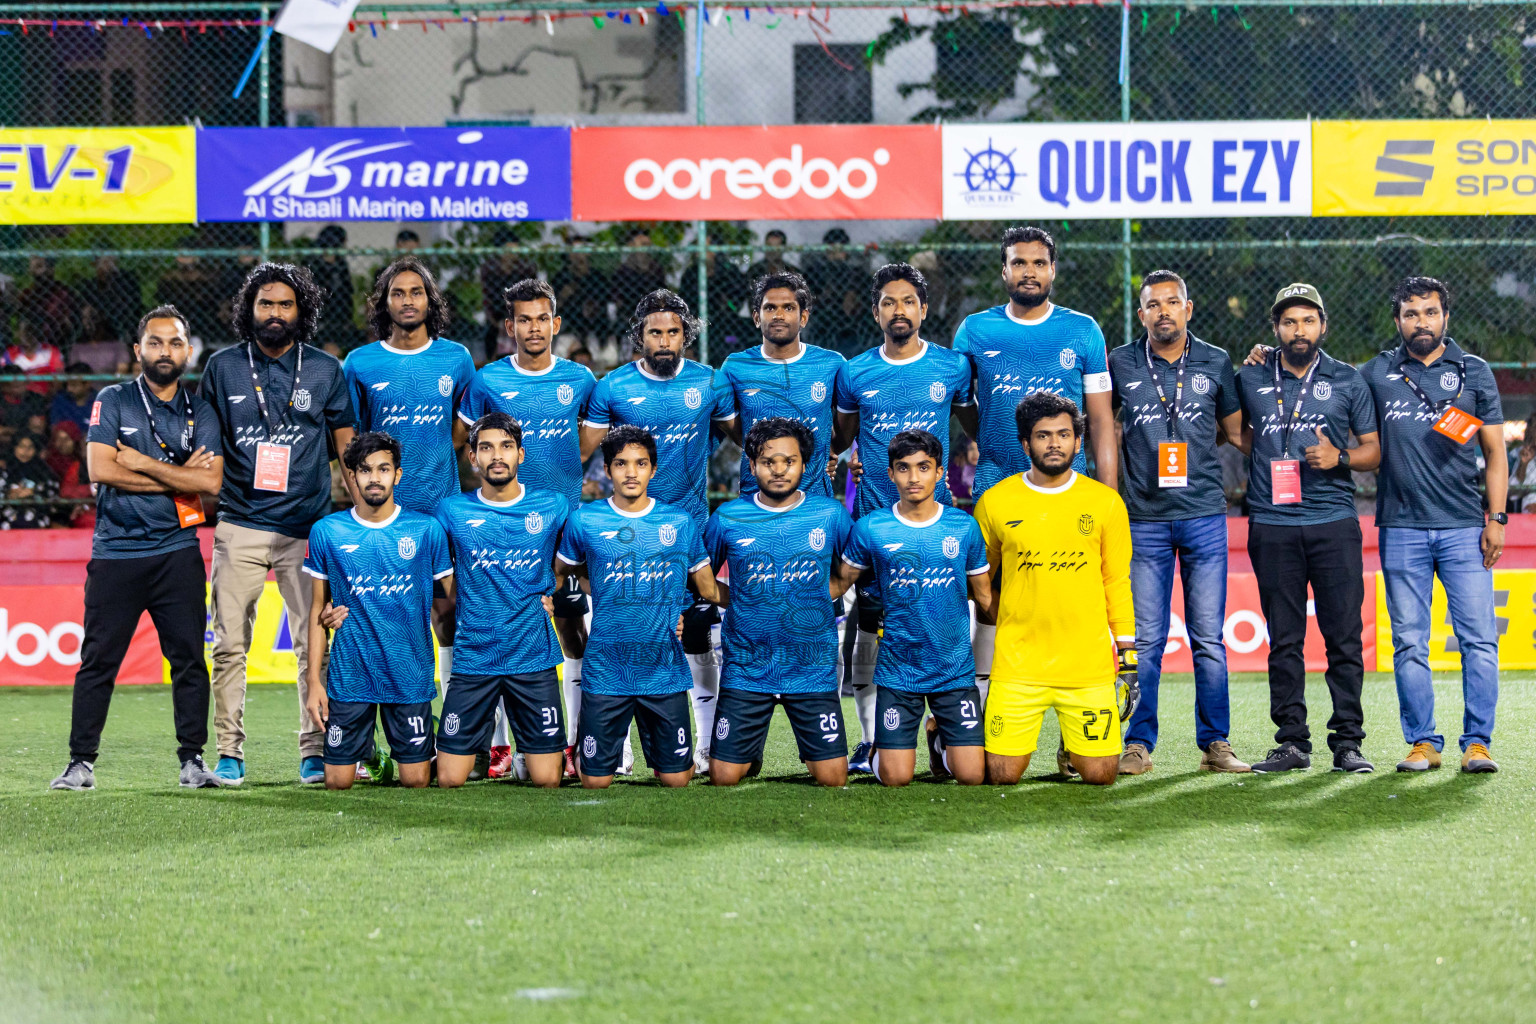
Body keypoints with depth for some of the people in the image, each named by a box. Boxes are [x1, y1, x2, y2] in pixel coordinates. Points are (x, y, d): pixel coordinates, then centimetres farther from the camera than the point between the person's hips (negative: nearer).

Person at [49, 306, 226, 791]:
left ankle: (192, 760, 8)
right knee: (98, 660, -1)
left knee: (189, 658, 0)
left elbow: (210, 481, -5)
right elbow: (101, 469, -10)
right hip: (116, 551, -2)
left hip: (177, 553, 2)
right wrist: (179, 476, -7)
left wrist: (142, 463, -8)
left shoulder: (200, 412, 9)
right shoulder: (113, 401, 3)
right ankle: (81, 762, 4)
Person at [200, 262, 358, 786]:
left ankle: (315, 751, 7)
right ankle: (229, 752, 4)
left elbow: (347, 446, 11)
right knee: (229, 645, -3)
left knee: (314, 644, -1)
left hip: (308, 526, 0)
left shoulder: (326, 370, 7)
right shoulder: (223, 367, 7)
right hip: (239, 526, 0)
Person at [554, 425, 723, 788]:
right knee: (596, 780, 2)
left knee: (676, 778, 3)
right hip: (605, 672, -1)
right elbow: (561, 570, 16)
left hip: (665, 672, 1)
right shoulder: (584, 520, 1)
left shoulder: (679, 521, 3)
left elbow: (708, 588, 13)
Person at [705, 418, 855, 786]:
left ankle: (813, 753, 27)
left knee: (833, 777, -4)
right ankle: (750, 754, 29)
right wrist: (743, 603, 1)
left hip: (813, 669, 0)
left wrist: (811, 601, 5)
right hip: (745, 669, 0)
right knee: (724, 779, -1)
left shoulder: (830, 514, -1)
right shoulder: (728, 518, -2)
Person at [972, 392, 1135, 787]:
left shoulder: (1106, 502, 5)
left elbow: (1118, 582, 9)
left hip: (1089, 663, 1)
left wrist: (1127, 650, 5)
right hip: (1017, 662, -1)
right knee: (1003, 775, -6)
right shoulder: (994, 502, 2)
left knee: (1100, 774, -3)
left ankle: (1074, 749, 31)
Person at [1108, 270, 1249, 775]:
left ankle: (1215, 744, 8)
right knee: (1144, 639, 0)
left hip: (1204, 514, 1)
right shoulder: (1120, 364, 5)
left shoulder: (1215, 363, 7)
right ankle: (1138, 745, 6)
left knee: (1208, 638, 1)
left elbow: (1235, 430, 17)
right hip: (1144, 519, -1)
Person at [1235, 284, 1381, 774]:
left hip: (1334, 522, -1)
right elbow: (1237, 432, 26)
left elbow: (1374, 449, 9)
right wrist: (1258, 451, 7)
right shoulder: (1251, 379, 10)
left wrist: (1339, 457, -9)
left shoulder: (1348, 381, 7)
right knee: (1283, 639, 2)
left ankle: (1347, 741, 2)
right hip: (1273, 526, 1)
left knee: (1344, 636, -3)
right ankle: (1292, 741, 7)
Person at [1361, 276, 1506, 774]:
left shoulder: (1474, 372, 9)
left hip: (1463, 528, -1)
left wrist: (1497, 518, 1)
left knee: (1479, 639, -6)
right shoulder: (1376, 373, 9)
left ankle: (1477, 742, -1)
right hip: (1401, 528, 1)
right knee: (1410, 643, 2)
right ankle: (1423, 742, 9)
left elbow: (1495, 452, 9)